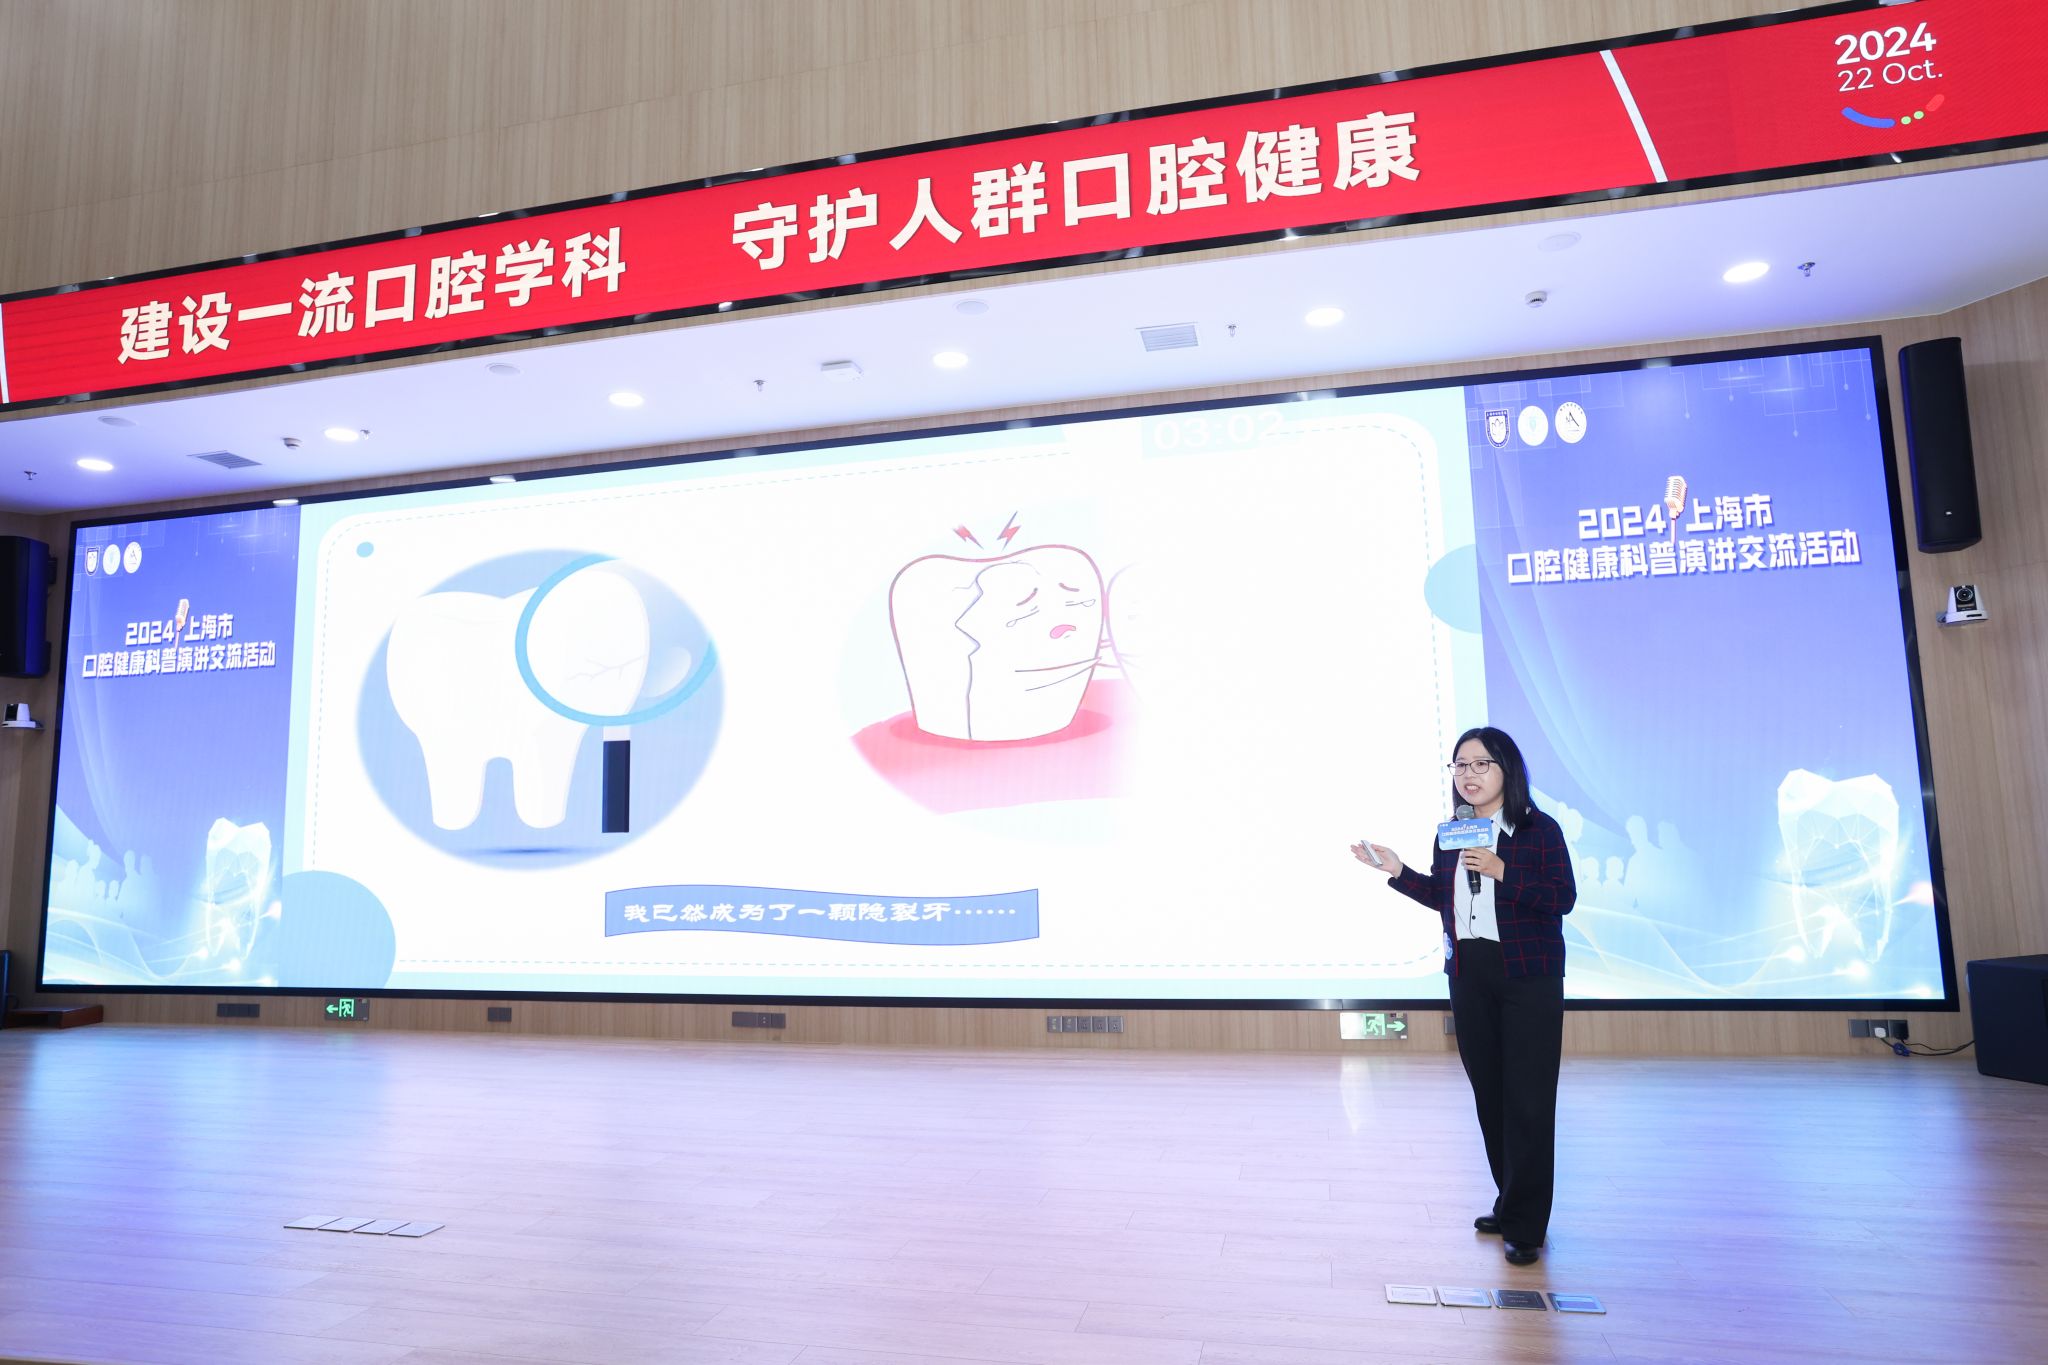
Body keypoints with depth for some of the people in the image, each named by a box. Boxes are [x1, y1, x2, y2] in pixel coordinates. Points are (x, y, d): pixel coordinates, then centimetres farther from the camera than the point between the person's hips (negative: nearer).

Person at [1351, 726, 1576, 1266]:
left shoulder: (1540, 830, -8)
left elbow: (1562, 898, -14)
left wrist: (1501, 871, -23)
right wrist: (1396, 870, 8)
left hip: (1528, 977, -6)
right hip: (1468, 974, 6)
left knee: (1527, 1099, -3)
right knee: (1488, 1093, 13)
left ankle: (1525, 1224, 7)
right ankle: (1511, 1204, 28)